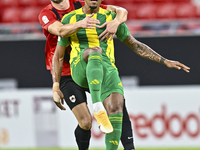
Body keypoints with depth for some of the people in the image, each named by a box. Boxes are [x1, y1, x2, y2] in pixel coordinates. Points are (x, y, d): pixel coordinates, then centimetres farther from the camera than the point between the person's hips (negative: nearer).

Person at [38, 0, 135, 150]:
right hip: (67, 75, -3)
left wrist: (116, 22, -25)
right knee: (85, 122, -14)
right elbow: (59, 30, -29)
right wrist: (80, 24, -48)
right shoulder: (47, 14, -5)